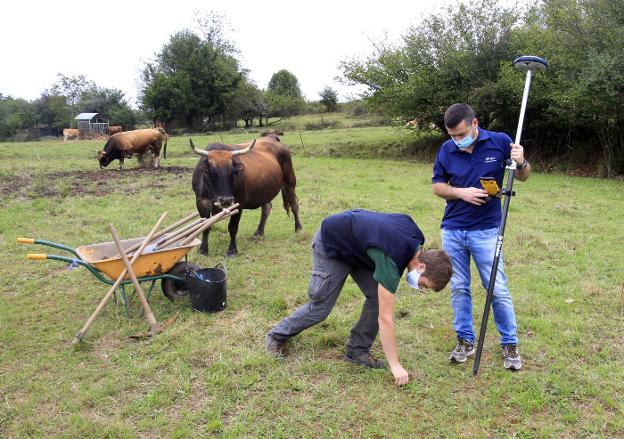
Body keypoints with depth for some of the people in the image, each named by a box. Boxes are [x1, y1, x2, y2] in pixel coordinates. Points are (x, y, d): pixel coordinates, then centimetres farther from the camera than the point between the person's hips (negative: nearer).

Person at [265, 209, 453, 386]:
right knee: (321, 306, -1)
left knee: (376, 297, -7)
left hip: (356, 244, 8)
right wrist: (395, 365, -27)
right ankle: (276, 336, 20)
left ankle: (357, 350, 7)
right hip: (331, 246, -8)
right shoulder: (391, 260, -37)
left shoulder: (415, 237, -14)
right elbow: (385, 318, -33)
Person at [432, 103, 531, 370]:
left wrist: (521, 162, -19)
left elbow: (523, 177, 4)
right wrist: (461, 192, -13)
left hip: (485, 230, -2)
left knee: (498, 290, 1)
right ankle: (465, 341, 23)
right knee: (459, 288, 9)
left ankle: (510, 344, 18)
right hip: (452, 231, 3)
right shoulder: (447, 150, -1)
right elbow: (437, 186, 6)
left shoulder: (500, 142, -6)